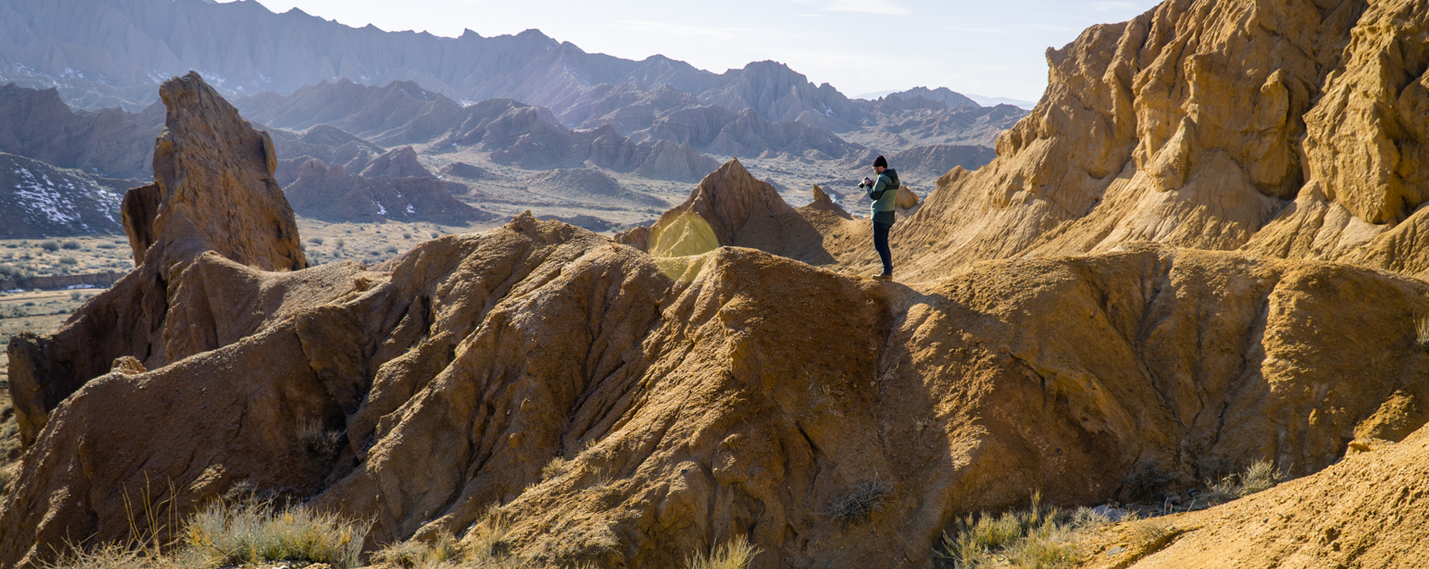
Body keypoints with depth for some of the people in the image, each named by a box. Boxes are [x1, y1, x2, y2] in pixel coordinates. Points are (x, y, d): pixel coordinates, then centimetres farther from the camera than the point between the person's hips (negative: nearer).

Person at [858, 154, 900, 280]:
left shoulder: (883, 178, -17)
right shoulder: (894, 178, 12)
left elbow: (874, 195, -18)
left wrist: (867, 185, -2)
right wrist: (874, 184, 14)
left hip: (880, 215, -9)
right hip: (889, 215, 10)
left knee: (879, 244, -5)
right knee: (884, 244, 15)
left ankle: (887, 272, -7)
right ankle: (889, 271, 14)